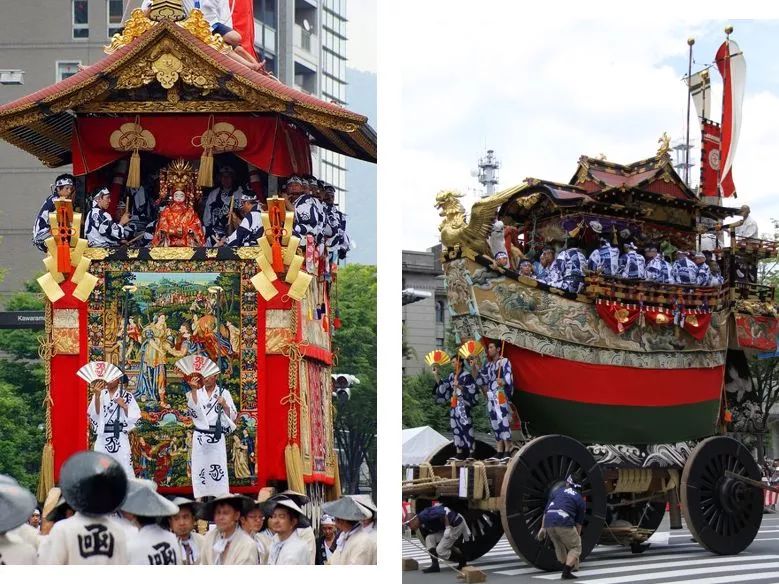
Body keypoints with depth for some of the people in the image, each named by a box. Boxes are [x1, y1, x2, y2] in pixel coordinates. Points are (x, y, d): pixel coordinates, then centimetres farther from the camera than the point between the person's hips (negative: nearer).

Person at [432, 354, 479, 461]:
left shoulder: (467, 375, -8)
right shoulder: (452, 376, 13)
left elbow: (471, 389, -13)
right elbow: (442, 385, 15)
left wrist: (459, 387, -24)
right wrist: (435, 375, 8)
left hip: (463, 405, -8)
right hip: (454, 405, 8)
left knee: (465, 426, -9)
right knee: (456, 427, 7)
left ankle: (470, 451, -8)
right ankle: (459, 451, 10)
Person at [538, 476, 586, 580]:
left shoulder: (557, 492, 27)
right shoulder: (579, 499, 19)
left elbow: (546, 510, 23)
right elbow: (579, 522, 21)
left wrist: (542, 528, 27)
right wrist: (577, 536, 33)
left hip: (549, 522, 4)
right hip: (564, 522, -4)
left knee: (559, 546, 27)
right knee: (575, 547, 10)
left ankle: (566, 569, 32)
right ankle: (566, 572, -6)